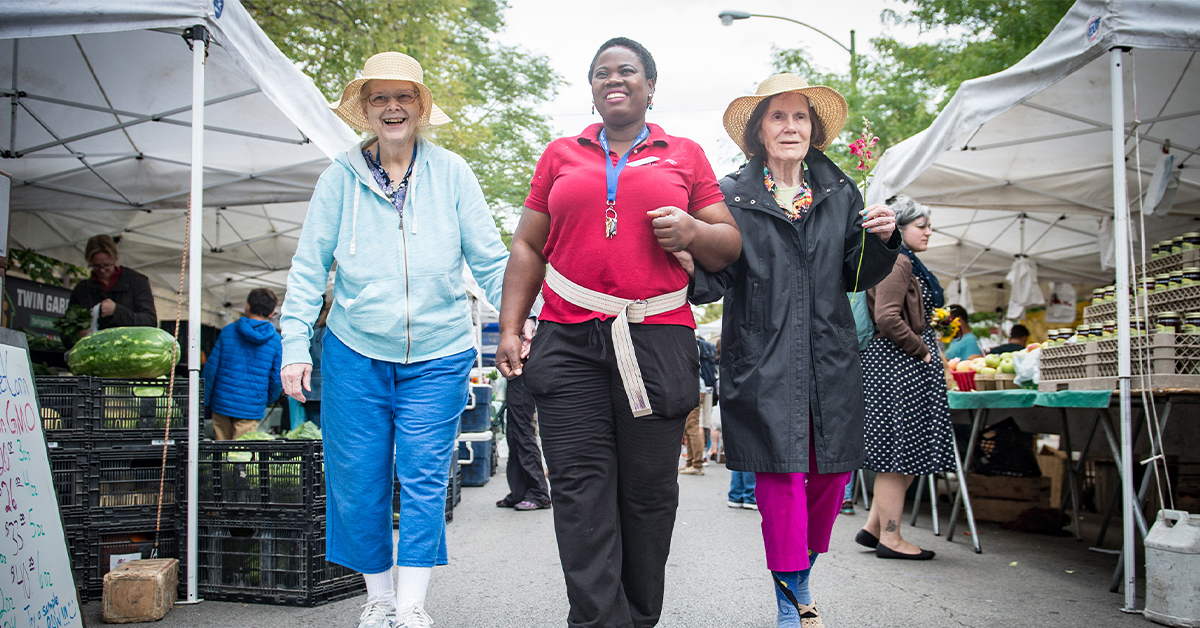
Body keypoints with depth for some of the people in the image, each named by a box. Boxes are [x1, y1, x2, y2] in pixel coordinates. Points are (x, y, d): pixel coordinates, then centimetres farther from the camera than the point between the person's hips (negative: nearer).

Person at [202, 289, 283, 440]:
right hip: (252, 409, -1)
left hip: (222, 404, 1)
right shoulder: (275, 341, -3)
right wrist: (266, 401, 19)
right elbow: (277, 379, 0)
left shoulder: (227, 331, 0)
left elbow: (211, 369, 0)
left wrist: (205, 402, 9)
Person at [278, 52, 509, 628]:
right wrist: (295, 345, -3)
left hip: (438, 357, -1)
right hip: (354, 352, 1)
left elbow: (488, 258, 2)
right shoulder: (342, 176, 1)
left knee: (423, 478, -2)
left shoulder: (451, 172, 0)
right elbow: (309, 266, 2)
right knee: (359, 481, 6)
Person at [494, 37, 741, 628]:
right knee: (580, 491, -5)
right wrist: (509, 328, 5)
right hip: (570, 342, 1)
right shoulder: (560, 154, 16)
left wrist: (693, 231, -9)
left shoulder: (686, 155, 13)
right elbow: (528, 248, 15)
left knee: (649, 492, 5)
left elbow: (729, 245, 14)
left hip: (658, 342, 0)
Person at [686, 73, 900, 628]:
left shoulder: (840, 192, 13)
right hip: (763, 359, -4)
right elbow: (717, 278, -4)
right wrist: (690, 266, -26)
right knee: (781, 474, -5)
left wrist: (881, 241, -4)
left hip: (831, 358, 4)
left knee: (833, 472, 8)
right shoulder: (733, 195, 2)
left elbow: (855, 276, 15)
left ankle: (800, 579, 32)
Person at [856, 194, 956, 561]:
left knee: (908, 449, 10)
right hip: (897, 365, -11)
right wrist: (921, 350, -14)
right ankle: (890, 538, 1)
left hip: (906, 365, 11)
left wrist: (925, 351, 16)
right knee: (897, 450, -6)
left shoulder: (907, 264, 21)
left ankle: (873, 527, 14)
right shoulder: (896, 264, -12)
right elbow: (887, 319, -22)